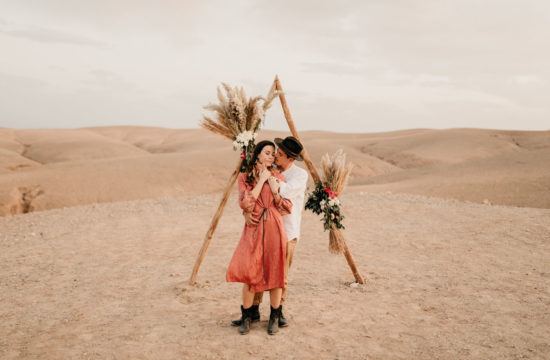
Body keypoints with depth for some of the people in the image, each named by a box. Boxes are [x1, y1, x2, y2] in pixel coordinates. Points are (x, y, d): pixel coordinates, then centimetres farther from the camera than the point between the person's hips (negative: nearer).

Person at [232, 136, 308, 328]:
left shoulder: (300, 175, -6)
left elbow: (285, 192, -27)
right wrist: (247, 212, -20)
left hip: (287, 233, -3)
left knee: (281, 275, 5)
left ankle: (278, 312, 21)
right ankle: (253, 311, 17)